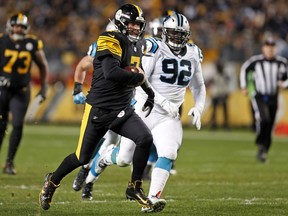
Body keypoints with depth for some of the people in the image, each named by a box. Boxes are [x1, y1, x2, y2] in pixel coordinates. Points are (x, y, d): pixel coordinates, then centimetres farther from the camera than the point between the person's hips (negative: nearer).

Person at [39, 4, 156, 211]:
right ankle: (52, 182, 32)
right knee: (83, 157, 4)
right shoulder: (111, 41, -17)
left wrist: (149, 92, 24)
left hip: (123, 110, 6)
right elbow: (112, 73, -31)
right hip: (99, 109, -6)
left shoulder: (138, 45, 9)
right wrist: (140, 78, -19)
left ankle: (135, 187, -1)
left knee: (145, 139, -18)